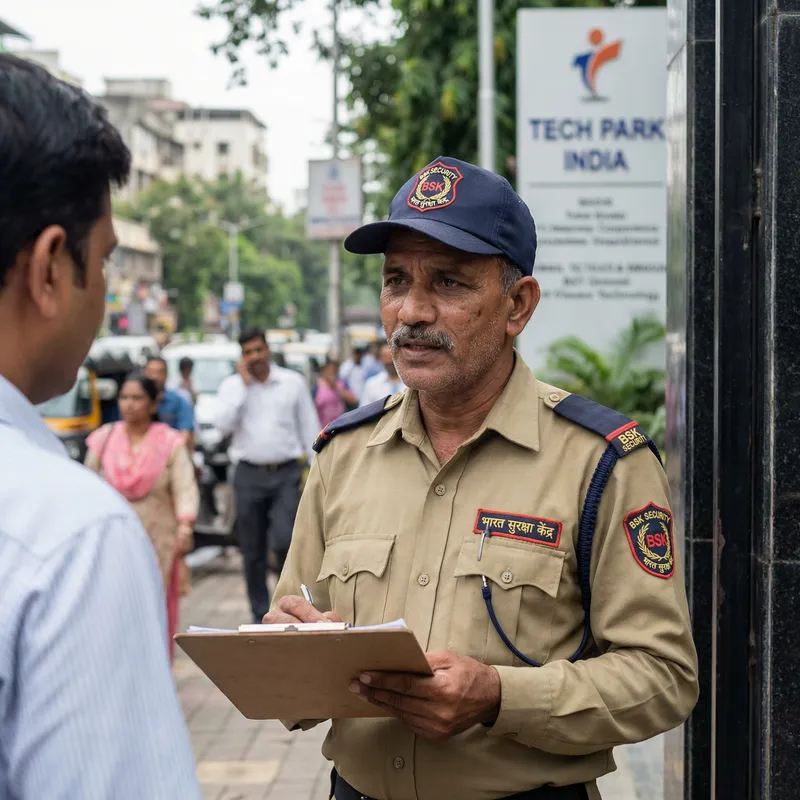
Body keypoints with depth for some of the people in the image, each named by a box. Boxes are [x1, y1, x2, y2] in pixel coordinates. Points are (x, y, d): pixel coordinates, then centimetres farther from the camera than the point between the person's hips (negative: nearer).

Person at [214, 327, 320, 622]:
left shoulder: (293, 382, 5)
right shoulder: (231, 385, 6)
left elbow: (309, 426, 7)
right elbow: (224, 425, -10)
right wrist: (244, 384, -9)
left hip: (286, 475, -1)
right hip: (249, 475, 2)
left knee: (283, 541, -17)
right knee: (252, 552, 6)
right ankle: (261, 614, 17)